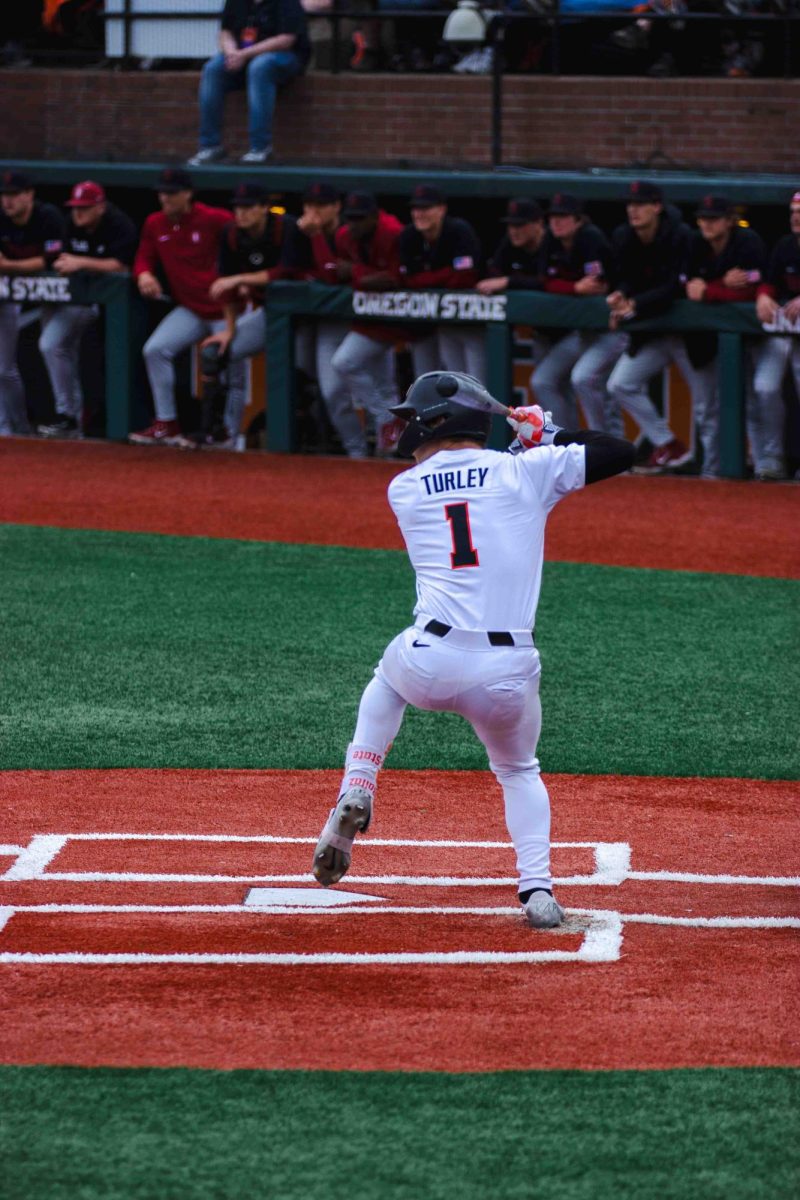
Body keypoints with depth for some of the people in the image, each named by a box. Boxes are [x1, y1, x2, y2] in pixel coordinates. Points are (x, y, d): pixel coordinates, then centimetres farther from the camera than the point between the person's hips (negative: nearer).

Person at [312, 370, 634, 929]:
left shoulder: (404, 490, 11)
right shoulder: (528, 470, 5)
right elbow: (621, 452, 11)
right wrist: (552, 437, 24)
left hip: (431, 662, 1)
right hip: (508, 674, 0)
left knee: (387, 682, 38)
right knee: (519, 771, 27)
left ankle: (355, 796, 22)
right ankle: (537, 888, 6)